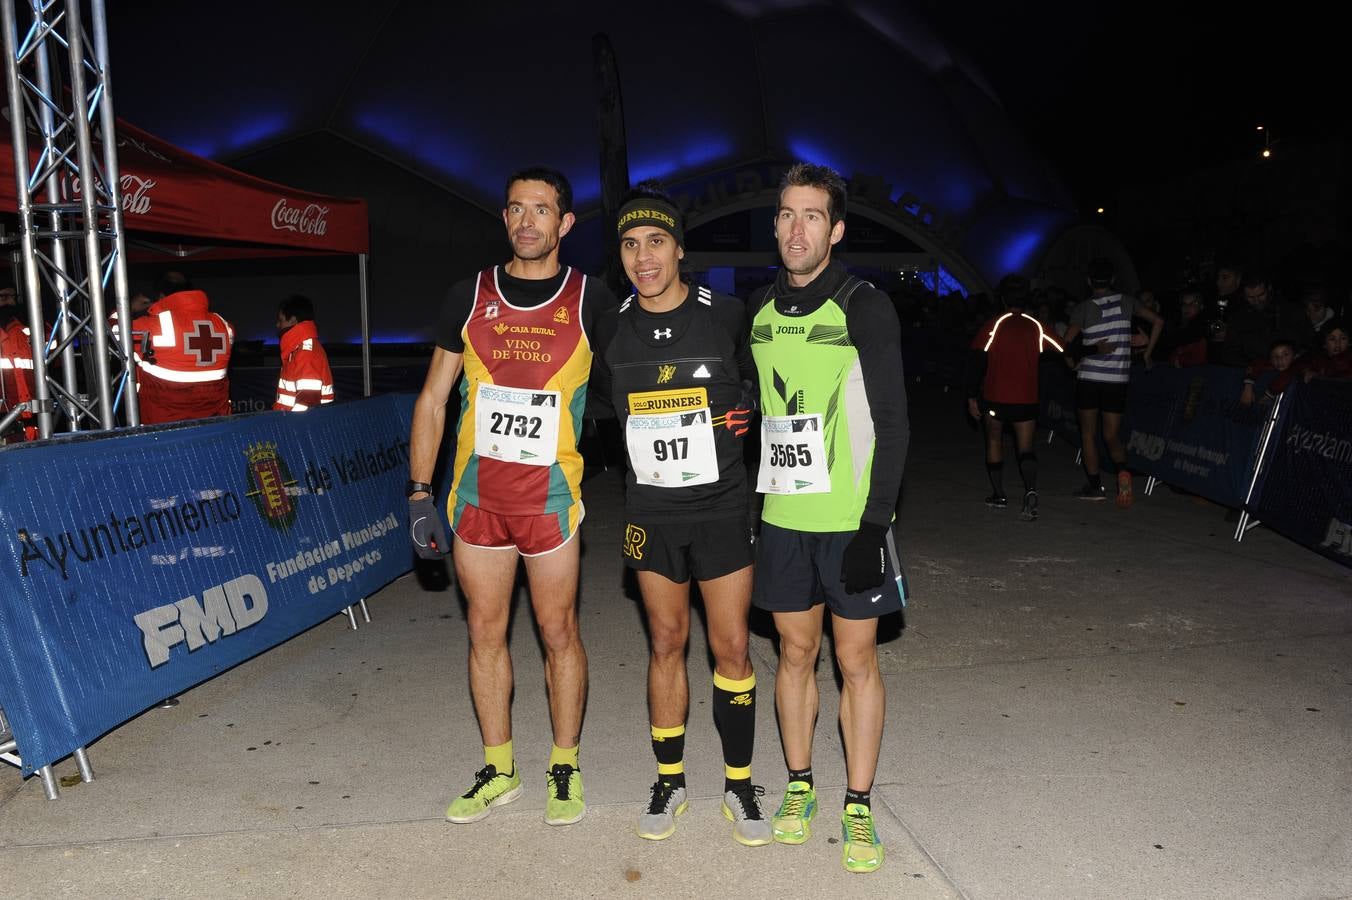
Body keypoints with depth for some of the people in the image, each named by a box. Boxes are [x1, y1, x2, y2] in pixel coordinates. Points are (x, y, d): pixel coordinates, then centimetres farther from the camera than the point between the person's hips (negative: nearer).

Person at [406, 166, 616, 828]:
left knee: (558, 631, 7)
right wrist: (419, 493, 3)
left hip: (550, 498, -2)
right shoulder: (469, 296, 4)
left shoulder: (591, 300, -1)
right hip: (475, 495, 3)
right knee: (485, 633, 11)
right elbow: (433, 397, 8)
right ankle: (499, 769, 28)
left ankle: (564, 768, 26)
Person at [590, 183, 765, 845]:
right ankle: (670, 780, 27)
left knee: (731, 647, 4)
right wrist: (648, 437, 8)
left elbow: (756, 379, 11)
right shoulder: (612, 329, 0)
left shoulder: (728, 315, -7)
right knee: (666, 643, 11)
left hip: (722, 506, -2)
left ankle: (738, 785, 22)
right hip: (650, 511, 2)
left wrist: (739, 412, -4)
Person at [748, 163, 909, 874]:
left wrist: (875, 525, -15)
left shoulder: (864, 307, -7)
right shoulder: (758, 310, 7)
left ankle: (859, 805, 21)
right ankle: (799, 786, 30)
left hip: (851, 519, -4)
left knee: (856, 659, 6)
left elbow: (892, 423, -9)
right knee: (795, 652, 13)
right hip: (782, 518, 4)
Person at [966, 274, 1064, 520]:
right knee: (1025, 448, 3)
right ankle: (1031, 490, -24)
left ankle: (999, 495, 20)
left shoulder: (993, 325, -4)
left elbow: (976, 361, -8)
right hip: (1027, 399, 1)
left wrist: (972, 396, -5)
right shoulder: (1036, 327, 0)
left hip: (994, 397, -1)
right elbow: (1063, 351, -1)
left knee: (994, 440, 18)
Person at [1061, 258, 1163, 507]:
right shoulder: (1126, 302, 3)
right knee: (1112, 435, 10)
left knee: (1088, 433, 11)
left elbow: (1066, 343, -9)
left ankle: (1094, 485, 10)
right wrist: (1147, 354, 12)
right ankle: (1122, 470, -18)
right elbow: (1158, 321, 5)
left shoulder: (1083, 309, -5)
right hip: (1118, 379, 2)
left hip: (1089, 377, -2)